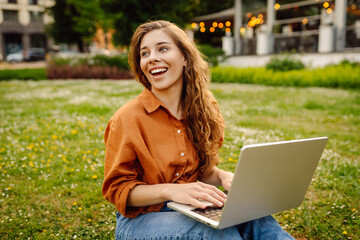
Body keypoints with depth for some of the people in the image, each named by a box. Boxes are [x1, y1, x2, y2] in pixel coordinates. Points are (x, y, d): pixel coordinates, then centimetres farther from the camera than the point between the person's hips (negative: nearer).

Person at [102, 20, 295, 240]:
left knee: (254, 217, -26)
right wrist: (170, 190, -27)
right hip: (141, 220, -4)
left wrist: (222, 177, -12)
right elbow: (117, 189, -11)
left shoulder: (203, 109, 3)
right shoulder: (127, 118, -14)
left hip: (190, 211, 4)